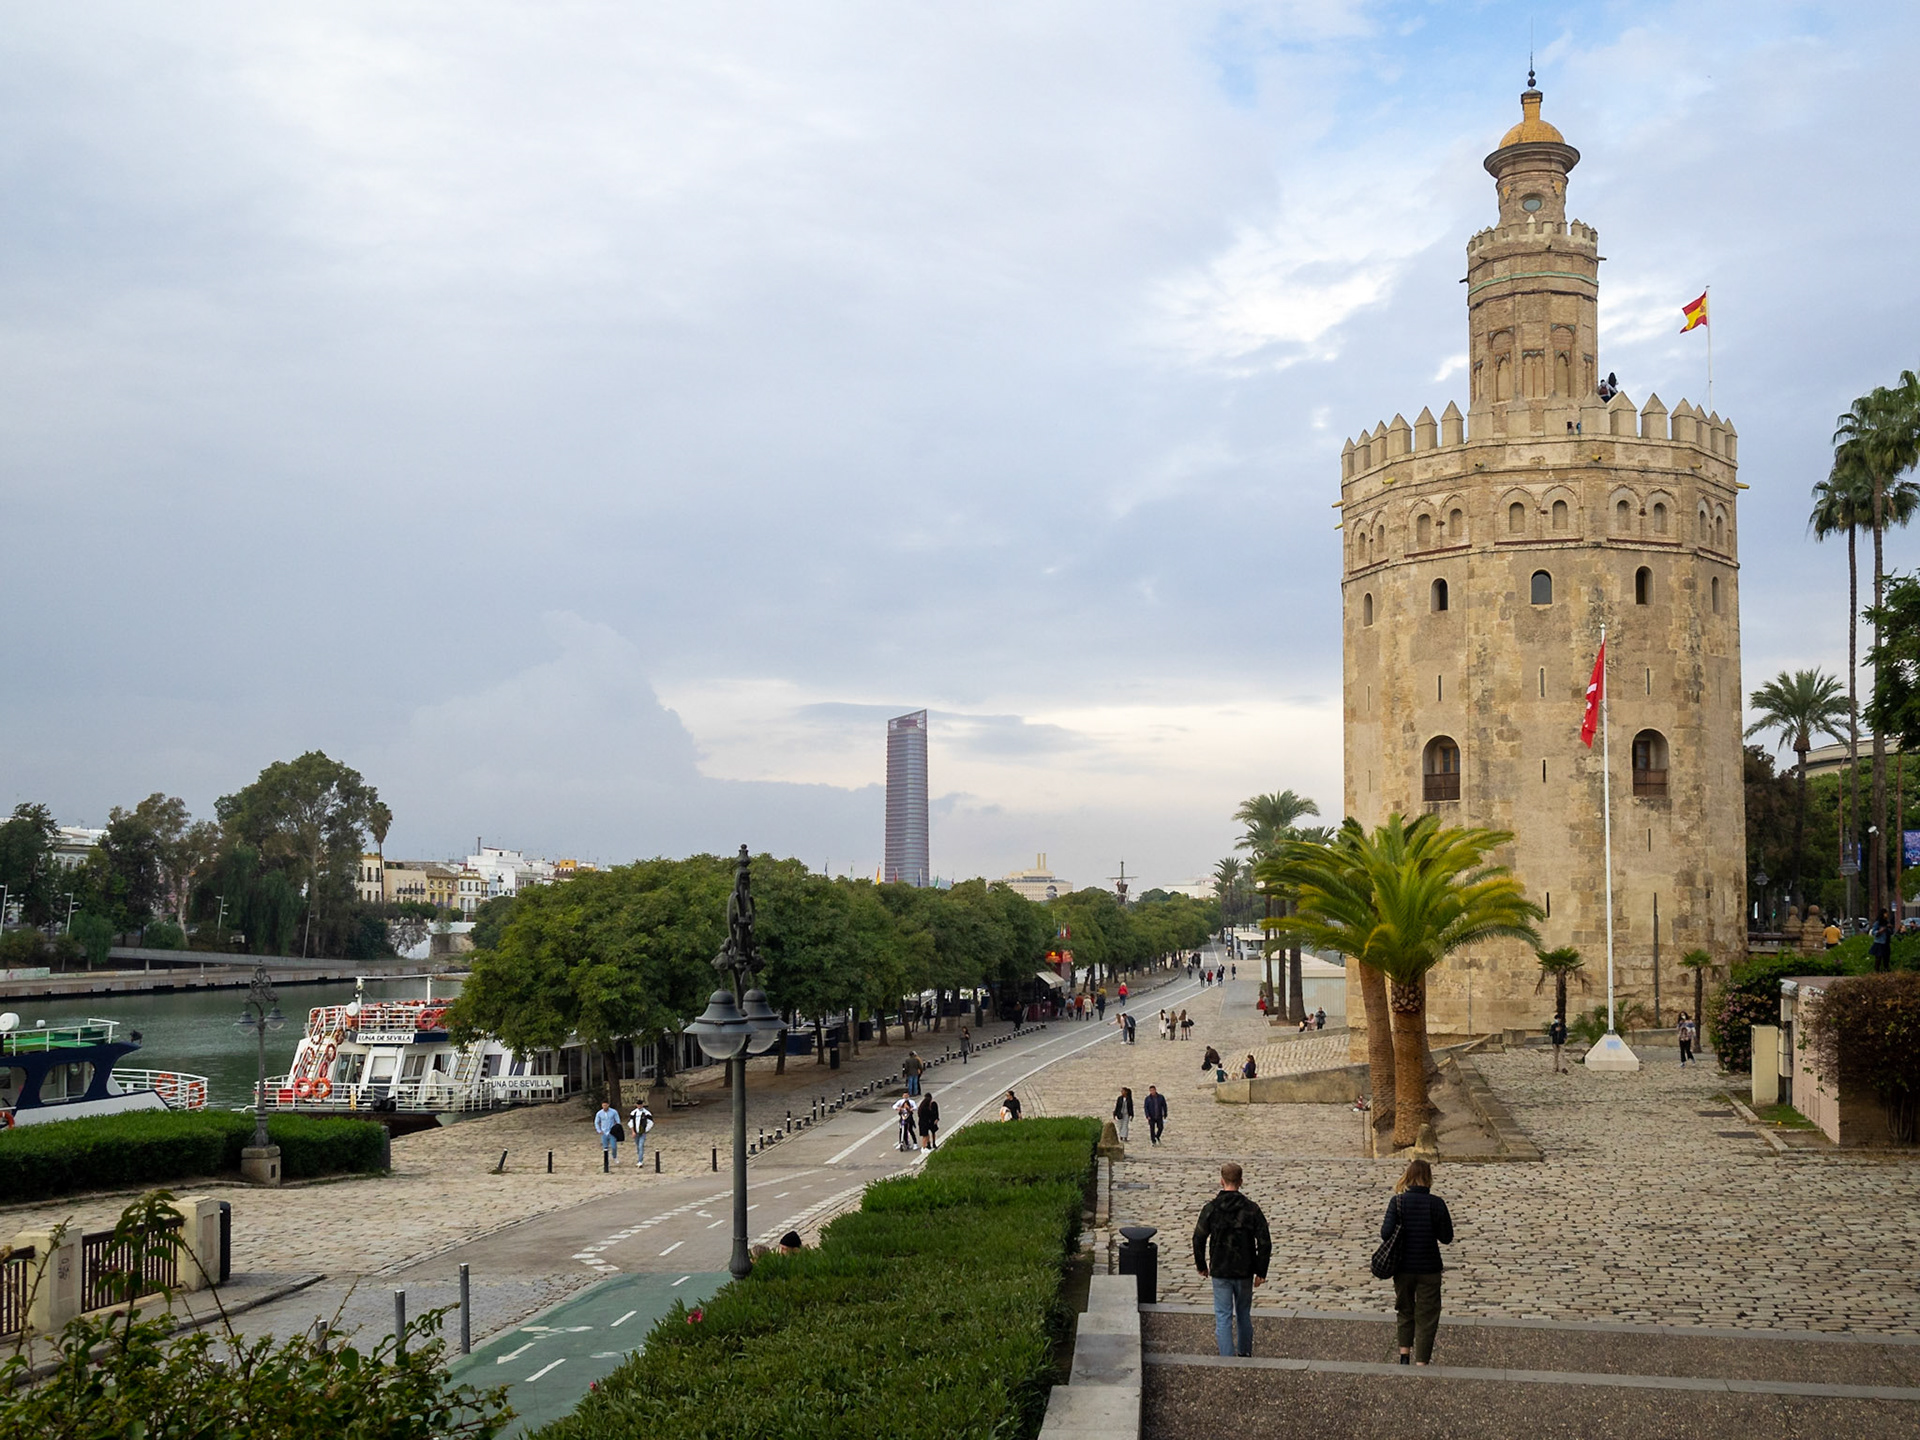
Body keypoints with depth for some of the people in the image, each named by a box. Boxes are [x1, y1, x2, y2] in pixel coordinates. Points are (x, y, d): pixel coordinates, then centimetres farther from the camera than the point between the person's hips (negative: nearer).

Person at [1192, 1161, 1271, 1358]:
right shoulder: (1251, 1209, -6)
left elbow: (1199, 1239, -4)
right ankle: (1245, 1353, 32)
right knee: (1244, 1314, 19)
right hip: (1245, 1272, 2)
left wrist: (1201, 1266, 11)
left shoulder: (1210, 1209, -9)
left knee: (1223, 1317, 4)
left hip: (1220, 1272, -2)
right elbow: (1265, 1242, -7)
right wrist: (1261, 1271, 1)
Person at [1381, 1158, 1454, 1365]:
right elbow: (1447, 1237, -7)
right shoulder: (1436, 1203, -12)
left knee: (1405, 1311, 22)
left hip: (1403, 1268, 1)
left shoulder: (1398, 1201, -10)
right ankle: (1421, 1362, 7)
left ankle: (1404, 1355, 23)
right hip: (1428, 1269, -1)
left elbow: (1386, 1233, -16)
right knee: (1426, 1317, 9)